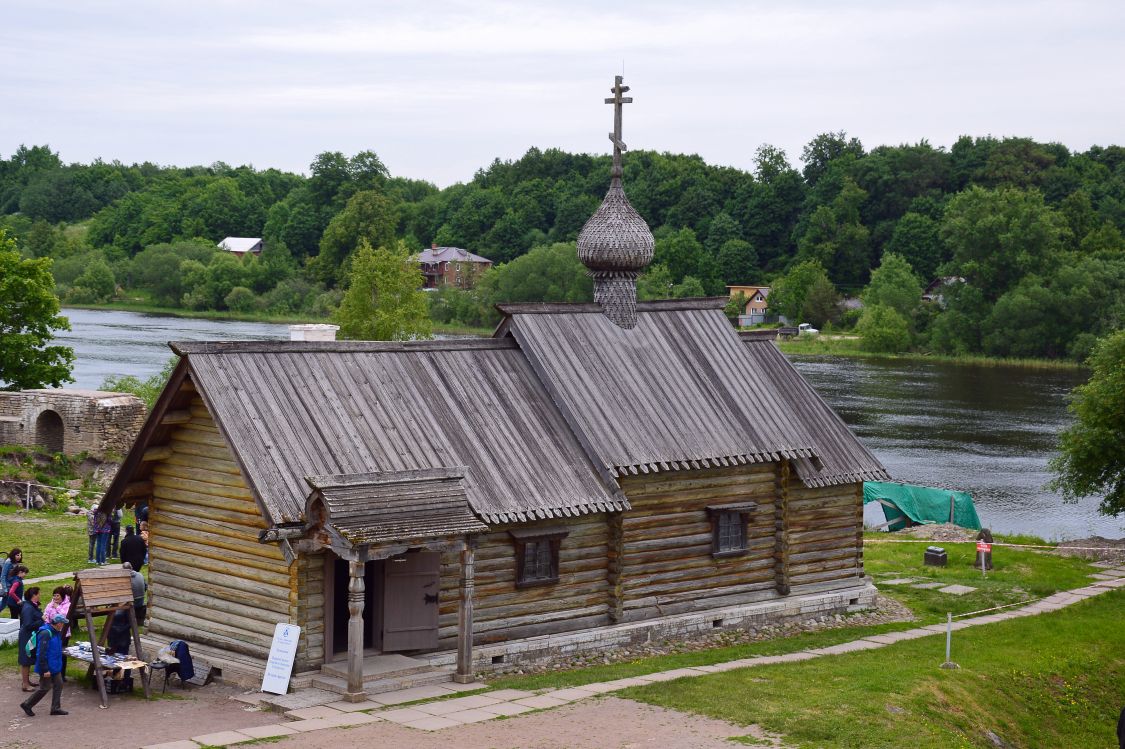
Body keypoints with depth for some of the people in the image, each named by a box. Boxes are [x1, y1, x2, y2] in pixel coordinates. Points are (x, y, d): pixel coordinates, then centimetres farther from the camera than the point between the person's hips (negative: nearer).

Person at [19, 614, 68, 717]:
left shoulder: (56, 633, 8)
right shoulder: (45, 633, -23)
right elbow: (41, 653, -25)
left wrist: (59, 664, 25)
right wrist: (45, 669, -24)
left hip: (55, 667, 9)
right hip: (47, 667, -9)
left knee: (58, 685, 8)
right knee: (45, 688, 0)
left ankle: (56, 708, 16)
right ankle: (27, 704, 14)